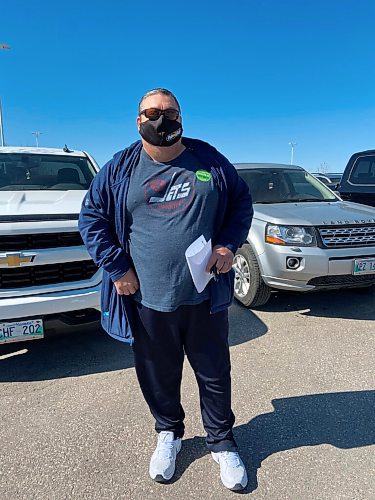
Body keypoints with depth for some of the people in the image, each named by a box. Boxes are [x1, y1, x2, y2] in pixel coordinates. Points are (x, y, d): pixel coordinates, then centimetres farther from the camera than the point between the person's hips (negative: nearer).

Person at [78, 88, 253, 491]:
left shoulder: (209, 160, 4)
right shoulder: (120, 167, 2)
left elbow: (241, 201, 11)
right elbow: (91, 216, 4)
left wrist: (228, 244, -5)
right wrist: (117, 268, -5)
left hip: (206, 297, 1)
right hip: (149, 300, 0)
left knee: (215, 373, 15)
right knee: (159, 376, 17)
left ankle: (221, 442, 40)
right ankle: (168, 433, 45)